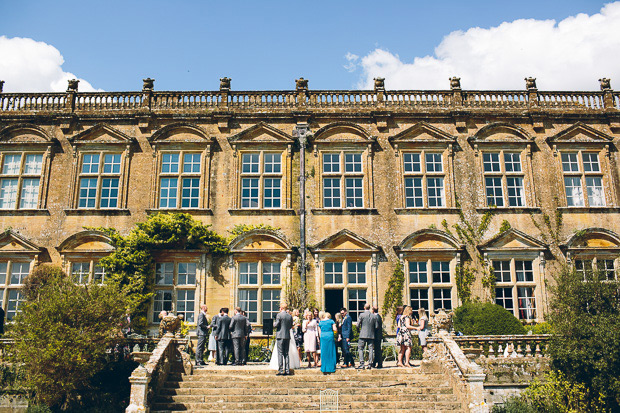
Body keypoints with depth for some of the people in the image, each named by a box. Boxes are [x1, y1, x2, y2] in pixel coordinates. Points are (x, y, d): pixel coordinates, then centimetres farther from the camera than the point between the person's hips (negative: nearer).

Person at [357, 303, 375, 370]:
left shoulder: (362, 315, -6)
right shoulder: (373, 316, 5)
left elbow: (358, 325, -5)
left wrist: (359, 330, 13)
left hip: (363, 335, -3)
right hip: (371, 335, 3)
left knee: (360, 349, 2)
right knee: (371, 349, 6)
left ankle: (362, 364, -6)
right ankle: (370, 364, 4)